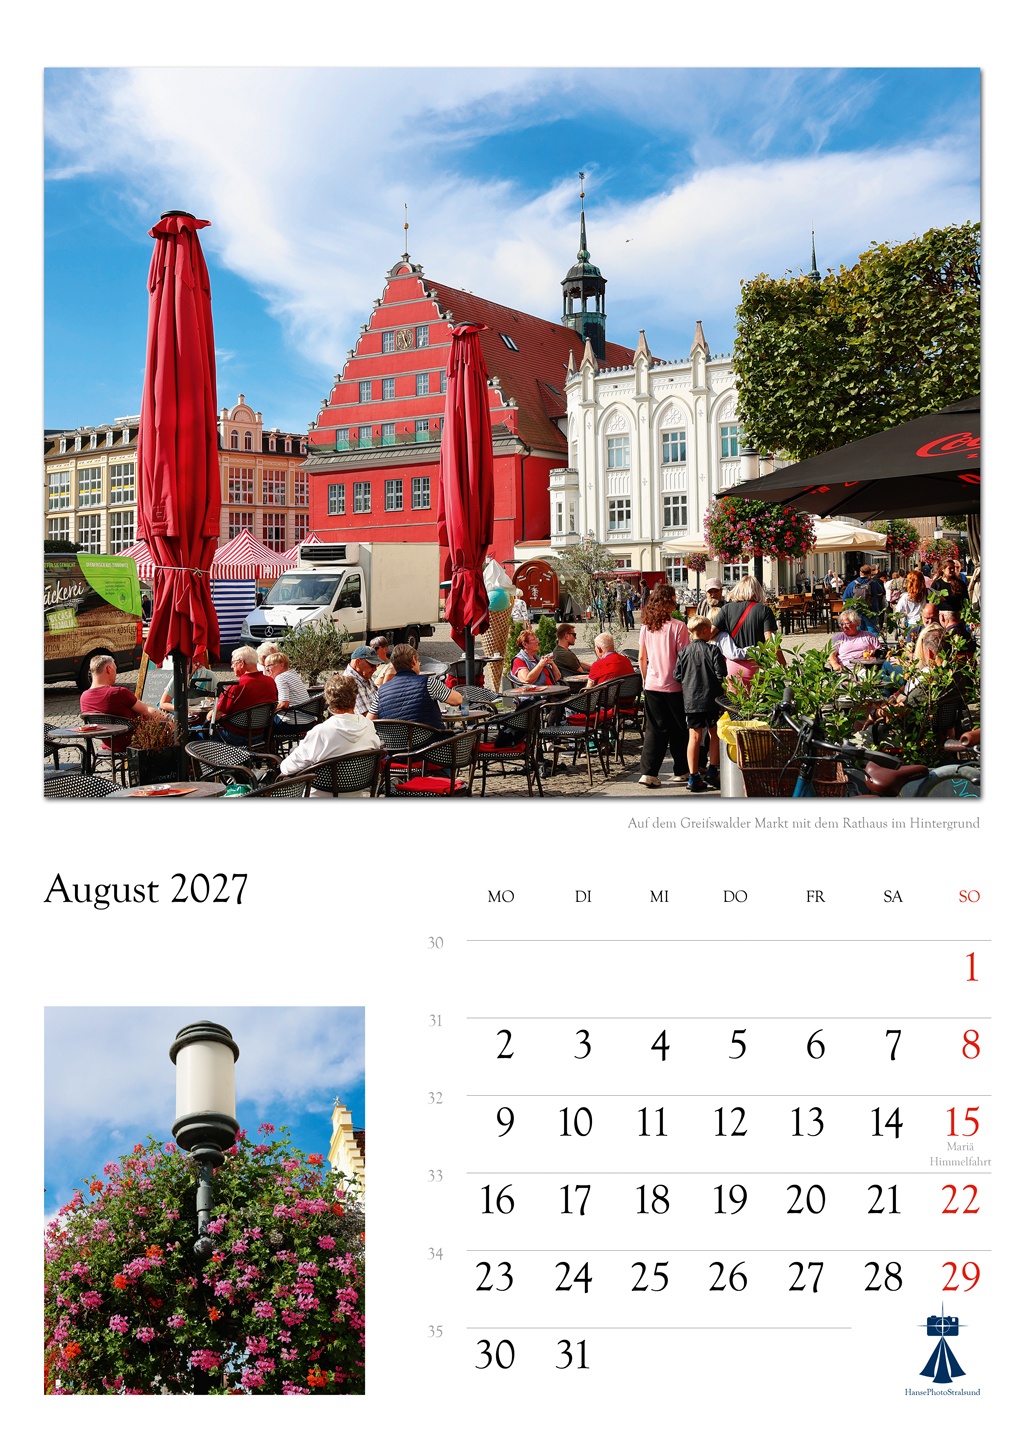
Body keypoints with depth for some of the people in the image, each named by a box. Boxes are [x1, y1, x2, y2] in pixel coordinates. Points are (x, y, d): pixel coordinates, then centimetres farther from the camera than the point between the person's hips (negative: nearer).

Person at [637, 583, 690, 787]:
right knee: (678, 729, 11)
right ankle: (681, 771, 21)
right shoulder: (678, 626, -13)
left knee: (654, 728, 7)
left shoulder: (646, 627, 2)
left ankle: (648, 772, -2)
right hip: (674, 686, -4)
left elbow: (642, 659, 8)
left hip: (652, 685, 4)